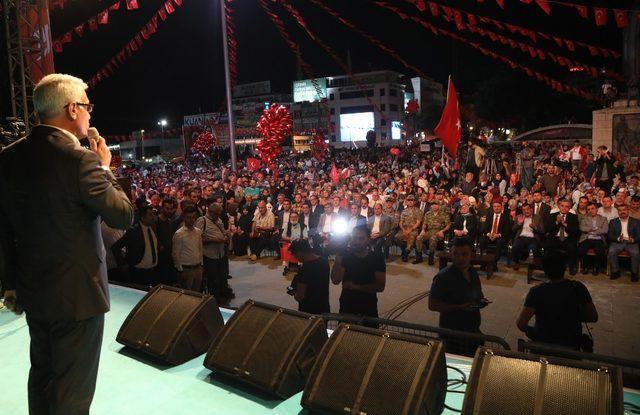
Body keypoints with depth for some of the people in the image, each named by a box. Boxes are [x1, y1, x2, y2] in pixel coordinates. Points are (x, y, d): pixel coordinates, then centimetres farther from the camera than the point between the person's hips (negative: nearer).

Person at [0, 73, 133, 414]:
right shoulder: (80, 159, -21)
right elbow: (124, 216, -15)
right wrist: (105, 168, -3)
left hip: (33, 290, 7)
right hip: (77, 293, -7)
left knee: (42, 374, 25)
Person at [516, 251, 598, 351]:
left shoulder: (536, 292, -20)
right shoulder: (578, 288, -15)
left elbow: (521, 324, -22)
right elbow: (594, 318, -6)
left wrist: (530, 330, -2)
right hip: (571, 346, 2)